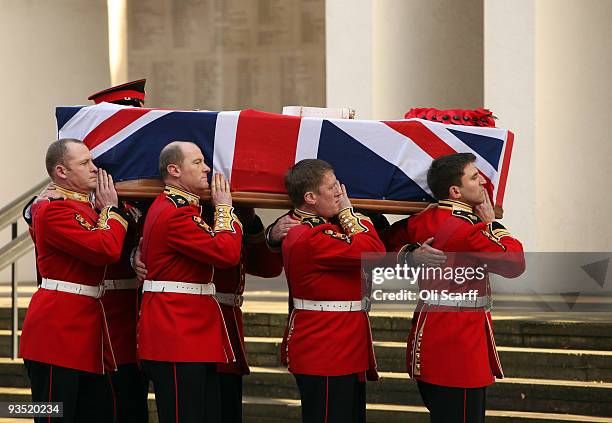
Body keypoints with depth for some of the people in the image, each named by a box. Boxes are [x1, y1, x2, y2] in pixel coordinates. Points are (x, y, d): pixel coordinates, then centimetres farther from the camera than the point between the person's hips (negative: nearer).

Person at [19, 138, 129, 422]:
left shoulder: (84, 207, 16)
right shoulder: (55, 211, -15)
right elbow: (106, 250, -23)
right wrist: (111, 209, -8)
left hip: (84, 323, 10)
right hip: (57, 330, -10)